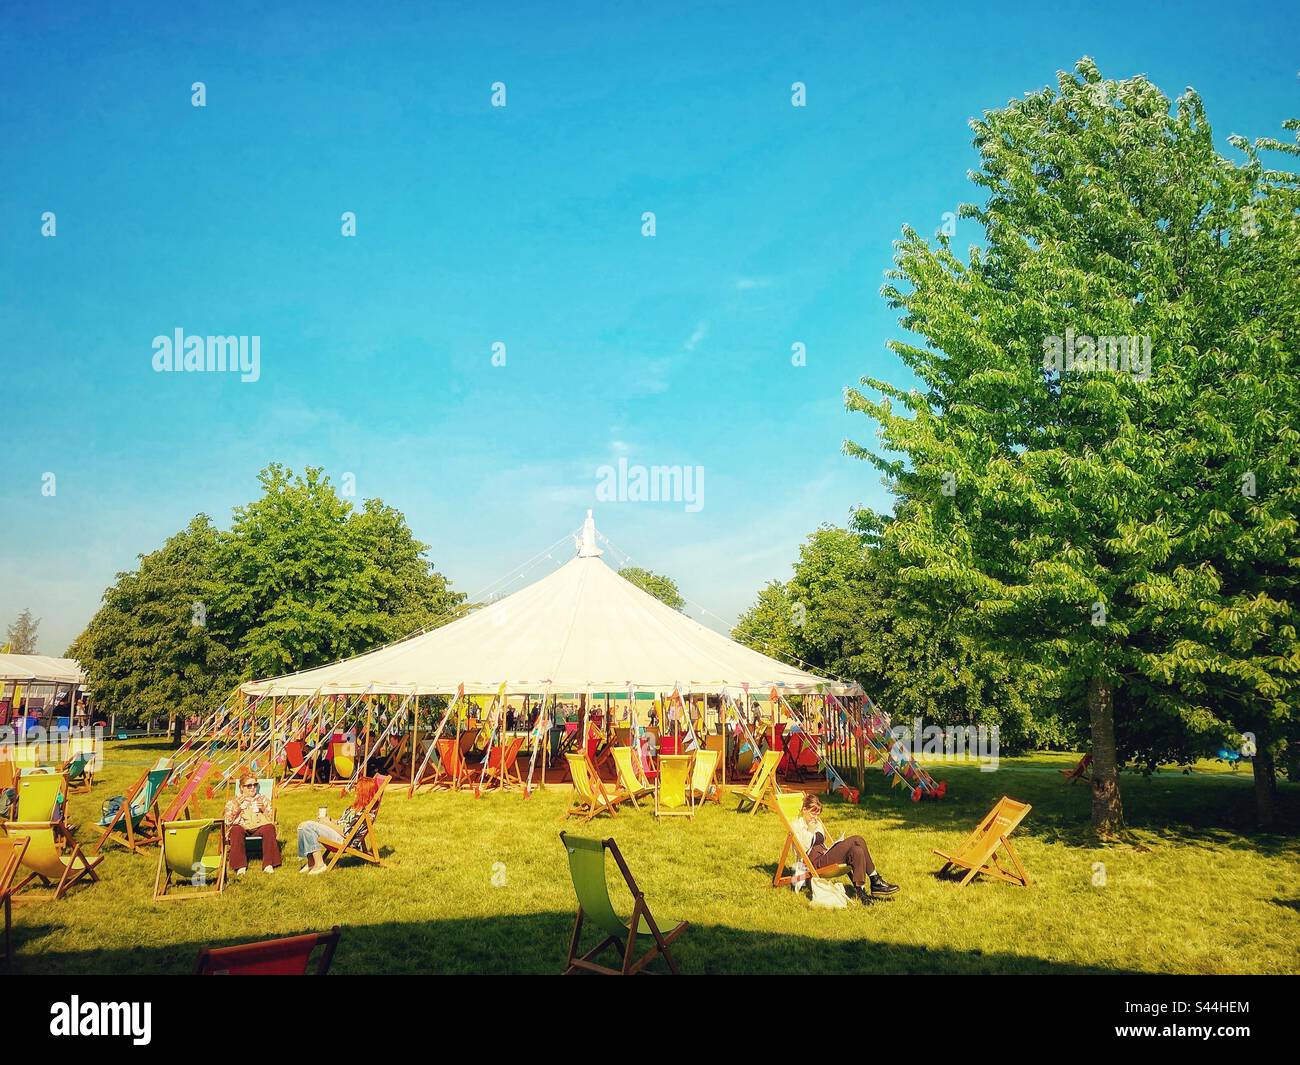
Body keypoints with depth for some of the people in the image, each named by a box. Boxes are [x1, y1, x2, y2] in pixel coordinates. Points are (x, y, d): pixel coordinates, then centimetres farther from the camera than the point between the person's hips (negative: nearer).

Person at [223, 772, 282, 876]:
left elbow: (271, 819, 14)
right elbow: (228, 821, 6)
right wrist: (236, 808, -5)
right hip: (242, 827, 0)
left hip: (259, 827, 1)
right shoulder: (234, 802, 19)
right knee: (236, 829, -37)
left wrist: (263, 809, -3)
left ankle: (268, 864, -37)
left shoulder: (263, 799, 22)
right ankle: (240, 866, -39)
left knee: (270, 828, -35)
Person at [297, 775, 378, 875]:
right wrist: (330, 821, 3)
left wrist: (328, 823, -9)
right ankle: (311, 862, 2)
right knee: (303, 826, 2)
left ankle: (319, 864, -15)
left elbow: (346, 832, -20)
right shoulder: (358, 806, 14)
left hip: (345, 840, -10)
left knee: (309, 827, -21)